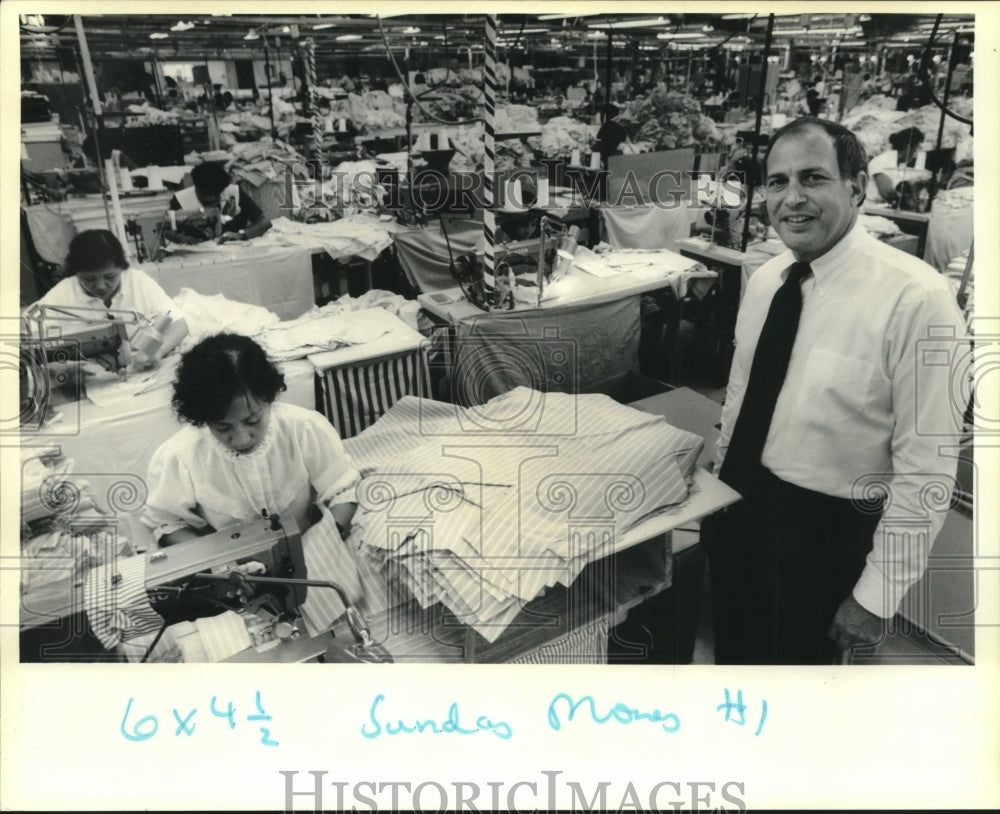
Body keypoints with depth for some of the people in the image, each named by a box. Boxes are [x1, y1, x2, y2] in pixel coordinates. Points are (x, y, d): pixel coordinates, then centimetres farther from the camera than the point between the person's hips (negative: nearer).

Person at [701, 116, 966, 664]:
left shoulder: (916, 298, -22)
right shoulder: (764, 279, -1)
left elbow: (926, 468, -20)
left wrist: (876, 598, -15)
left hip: (823, 530, -5)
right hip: (736, 503, 6)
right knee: (733, 653, 24)